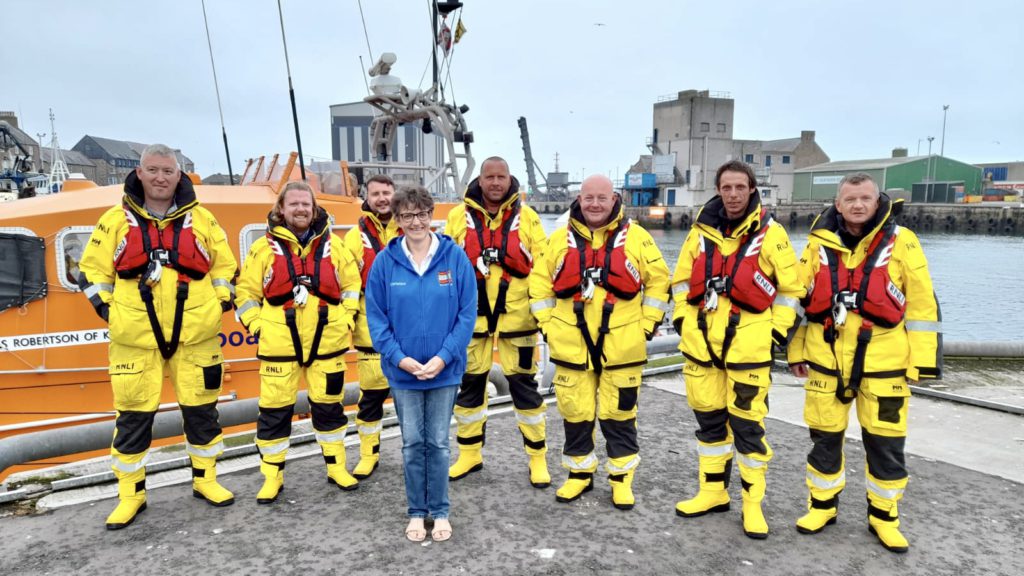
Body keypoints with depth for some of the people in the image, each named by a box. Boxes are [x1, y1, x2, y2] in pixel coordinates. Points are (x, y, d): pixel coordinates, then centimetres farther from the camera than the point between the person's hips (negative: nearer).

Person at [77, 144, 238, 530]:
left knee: (201, 408, 9)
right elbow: (92, 269, 8)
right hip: (135, 336, 0)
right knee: (133, 414, 5)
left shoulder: (202, 219, 5)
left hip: (194, 333, 1)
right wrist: (108, 310, -1)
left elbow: (225, 265, 11)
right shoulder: (116, 221, 3)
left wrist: (218, 303, 2)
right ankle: (131, 494, 20)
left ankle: (205, 479, 26)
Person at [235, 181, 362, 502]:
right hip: (279, 344, -1)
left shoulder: (332, 244, 6)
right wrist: (257, 326, -4)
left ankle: (336, 467, 27)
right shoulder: (264, 247, 2)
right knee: (274, 410, 4)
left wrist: (347, 319, 3)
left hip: (327, 342, 2)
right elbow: (246, 292, 5)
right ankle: (272, 477, 19)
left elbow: (352, 283, 12)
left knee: (329, 405, 12)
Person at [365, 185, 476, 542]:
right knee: (412, 443, 12)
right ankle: (416, 512, 28)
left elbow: (467, 314, -8)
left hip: (444, 369, 0)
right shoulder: (385, 261, -6)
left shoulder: (455, 257, -8)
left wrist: (443, 357, -15)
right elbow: (375, 316, -3)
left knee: (438, 443, 11)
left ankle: (440, 512, 27)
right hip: (402, 371, 1)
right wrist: (399, 358, -13)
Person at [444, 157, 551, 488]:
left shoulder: (526, 217, 0)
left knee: (524, 387, 5)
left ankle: (537, 457, 20)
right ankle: (470, 454, 30)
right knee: (469, 385, 12)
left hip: (517, 318, -1)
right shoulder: (459, 216, 2)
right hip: (471, 317, 2)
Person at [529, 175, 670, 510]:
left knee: (619, 412, 7)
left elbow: (658, 280, 5)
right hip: (571, 343, 2)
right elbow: (539, 283, 9)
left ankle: (622, 477, 23)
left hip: (622, 344, -1)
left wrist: (647, 324, 1)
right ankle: (579, 473, 28)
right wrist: (547, 325, 3)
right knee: (575, 412, 10)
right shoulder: (560, 239, 5)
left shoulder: (636, 237, 1)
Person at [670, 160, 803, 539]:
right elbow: (681, 279, 14)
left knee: (747, 425, 1)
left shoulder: (770, 233, -3)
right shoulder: (701, 230, 6)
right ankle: (713, 492, 28)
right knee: (709, 419, 13)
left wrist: (779, 330, -4)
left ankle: (753, 503, 16)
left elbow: (790, 287, 1)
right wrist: (682, 318, 5)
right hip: (701, 341, 4)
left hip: (749, 345, -4)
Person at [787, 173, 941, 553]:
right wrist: (796, 352, 8)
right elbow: (799, 298, 9)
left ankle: (884, 515, 27)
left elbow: (922, 305, -3)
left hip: (883, 362, -1)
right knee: (825, 437, 12)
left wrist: (922, 361, -5)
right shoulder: (819, 243, 3)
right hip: (826, 359, 2)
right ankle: (822, 505, 30)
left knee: (885, 443, 8)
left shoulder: (901, 243, -3)